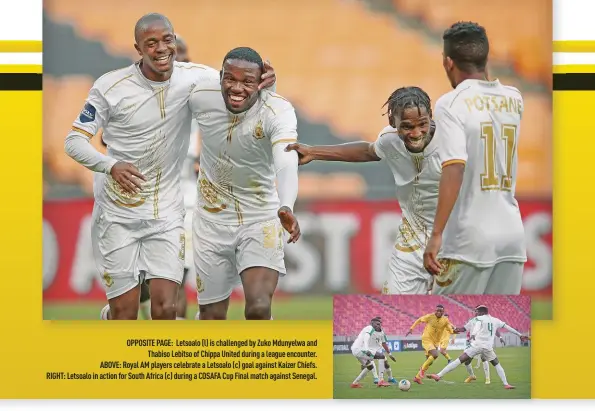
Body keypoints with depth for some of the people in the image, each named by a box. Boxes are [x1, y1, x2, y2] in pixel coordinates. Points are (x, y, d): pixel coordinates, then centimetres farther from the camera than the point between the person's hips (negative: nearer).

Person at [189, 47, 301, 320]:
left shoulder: (277, 110, -25)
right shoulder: (201, 99, -15)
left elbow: (286, 163, -43)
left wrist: (286, 208, -61)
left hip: (262, 220, -3)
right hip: (212, 220, 3)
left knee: (259, 308, -20)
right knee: (212, 316, 9)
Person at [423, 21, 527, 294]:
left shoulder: (451, 104, -9)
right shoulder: (513, 100, 8)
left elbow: (454, 169, -20)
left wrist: (436, 234, -21)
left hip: (469, 239, -5)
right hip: (512, 234, 6)